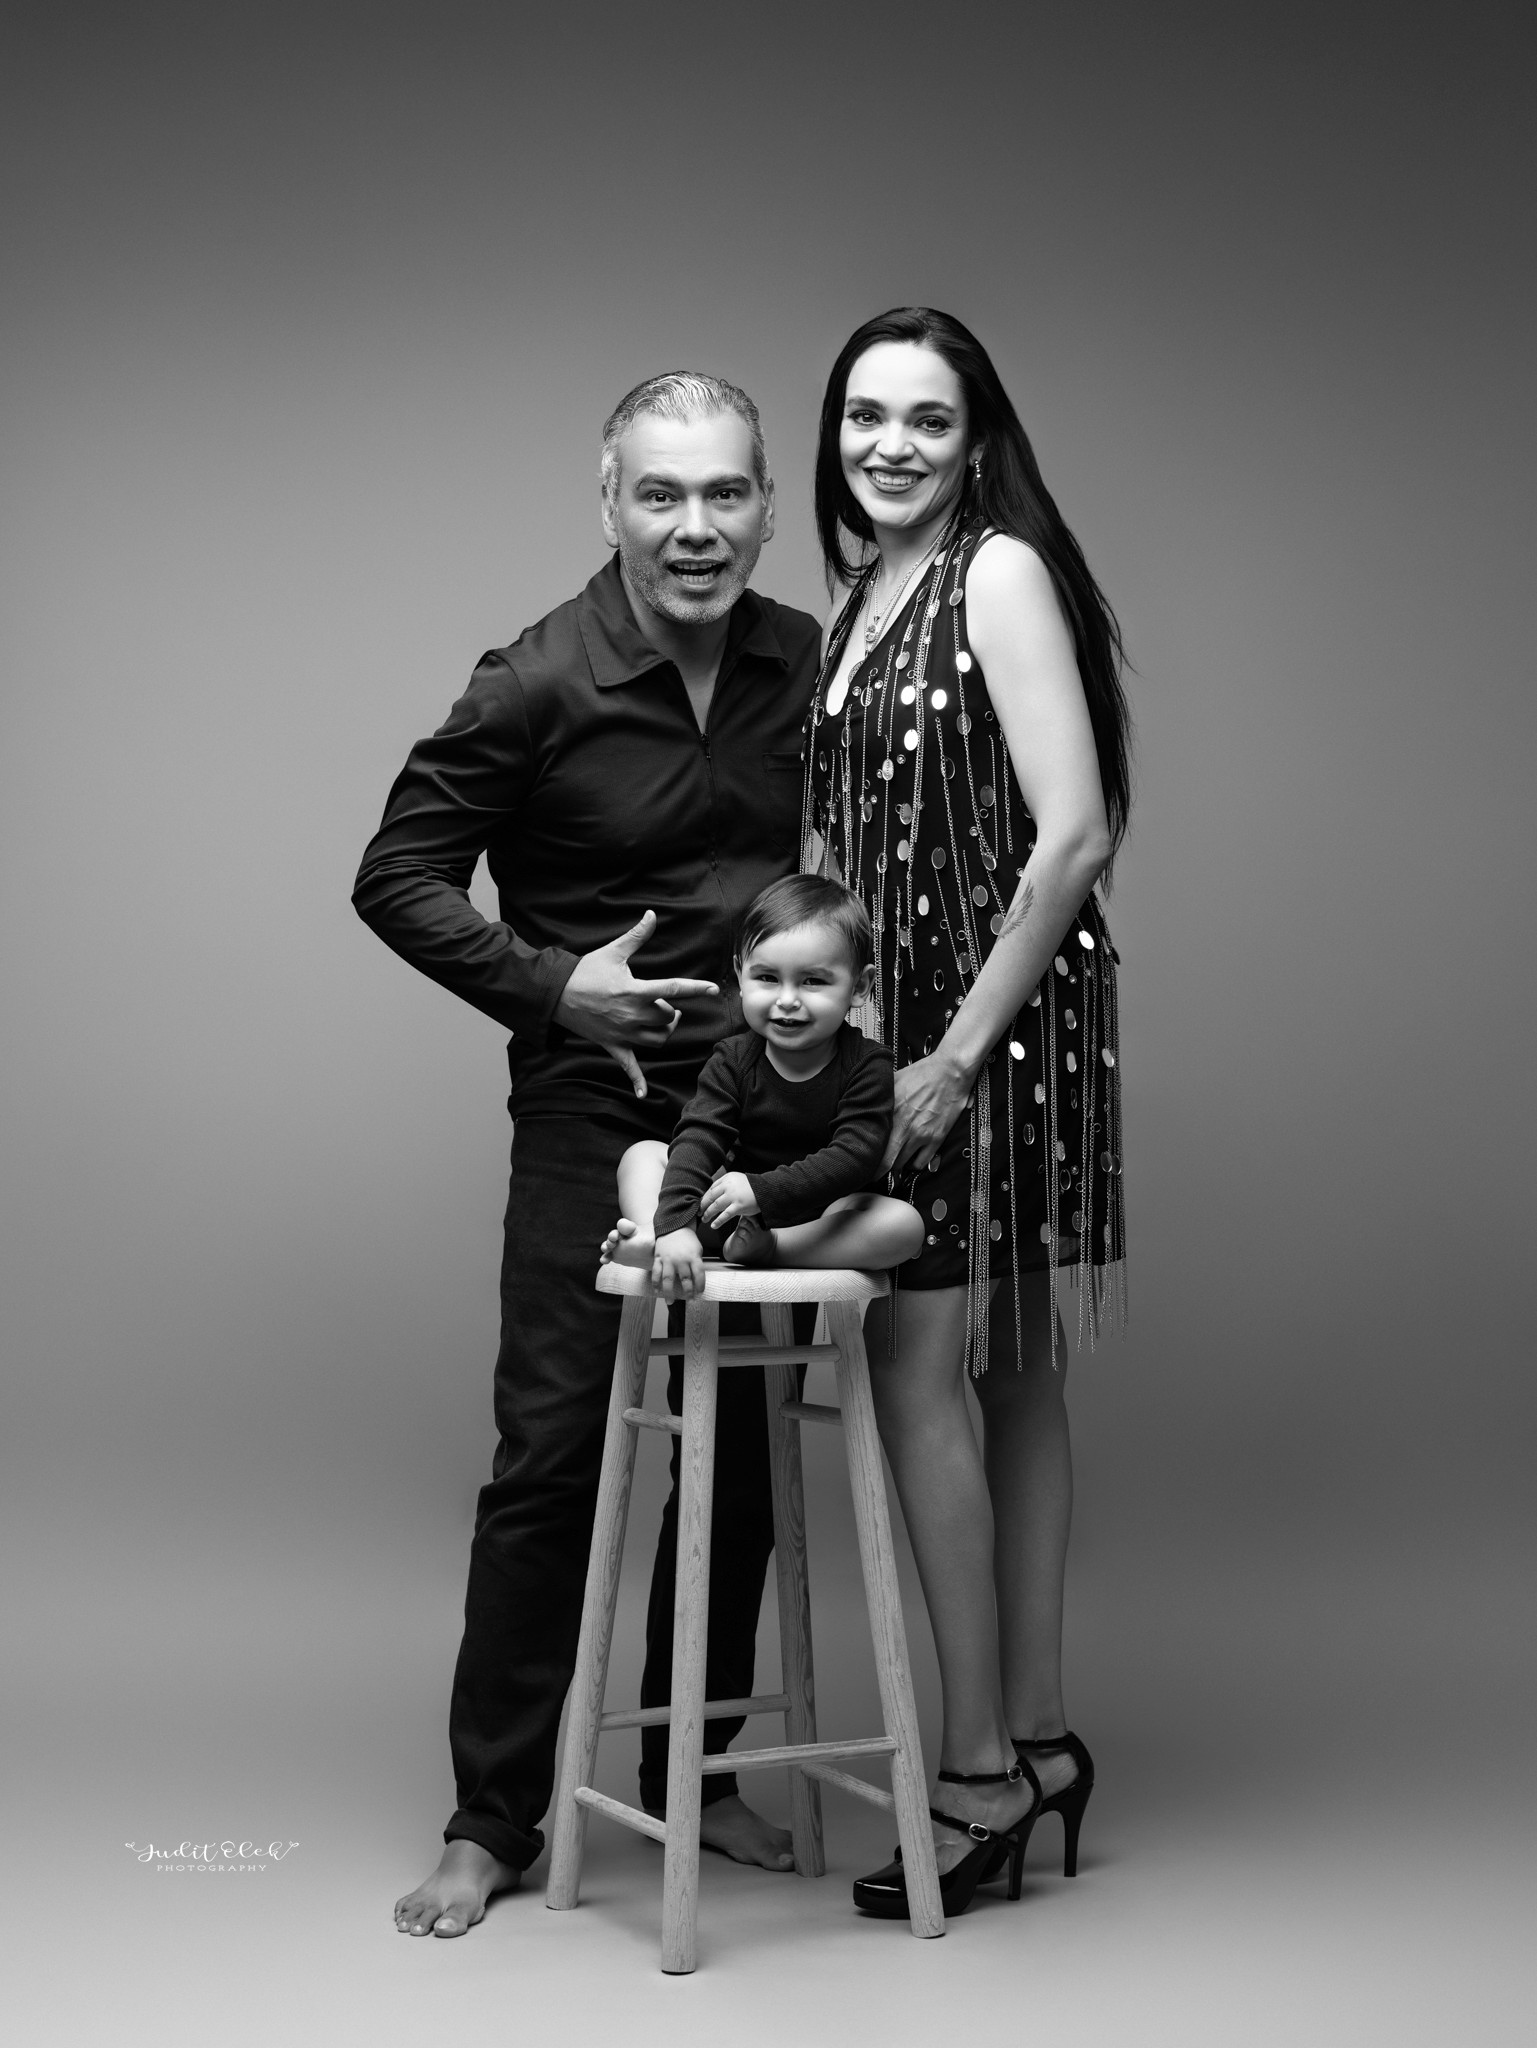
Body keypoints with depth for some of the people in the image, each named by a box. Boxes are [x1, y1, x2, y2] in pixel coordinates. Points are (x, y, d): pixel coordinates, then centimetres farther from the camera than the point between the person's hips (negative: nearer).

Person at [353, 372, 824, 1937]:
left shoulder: (810, 666, 3)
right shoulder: (538, 685, -11)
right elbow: (397, 876, -6)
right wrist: (549, 984, -16)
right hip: (596, 1106, -4)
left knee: (742, 1451, 10)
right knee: (552, 1453, -4)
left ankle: (695, 1771, 26)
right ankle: (493, 1818, 7)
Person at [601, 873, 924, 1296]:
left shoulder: (867, 1065, -14)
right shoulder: (733, 1059, -6)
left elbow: (854, 1156, -26)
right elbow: (698, 1139, -19)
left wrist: (763, 1190, -38)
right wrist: (674, 1223, -37)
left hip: (825, 1209, -2)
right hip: (739, 1208, 2)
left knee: (905, 1224, -30)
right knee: (642, 1154, -9)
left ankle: (762, 1247, -33)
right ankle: (653, 1237, -37)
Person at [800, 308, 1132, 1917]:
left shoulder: (1002, 572, -10)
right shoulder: (858, 598, 14)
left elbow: (1075, 832, -18)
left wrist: (960, 1052, -18)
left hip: (1001, 1015, -8)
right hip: (899, 1014, 8)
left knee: (919, 1371, -7)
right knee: (1007, 1372, 11)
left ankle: (984, 1768, 2)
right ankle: (1035, 1737, 19)